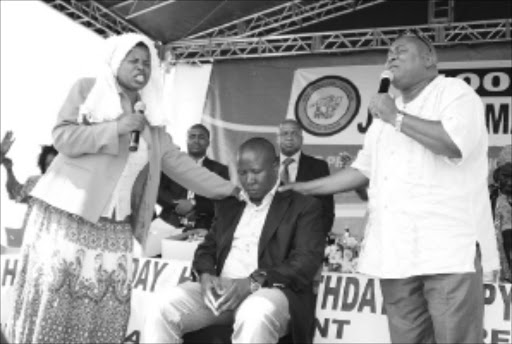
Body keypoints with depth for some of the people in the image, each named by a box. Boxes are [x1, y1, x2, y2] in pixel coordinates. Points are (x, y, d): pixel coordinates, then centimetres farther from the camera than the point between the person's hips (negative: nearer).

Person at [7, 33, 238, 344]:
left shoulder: (150, 116, 18)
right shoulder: (88, 89, 4)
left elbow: (178, 162, 17)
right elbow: (62, 137, -7)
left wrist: (229, 189, 12)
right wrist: (117, 127, -14)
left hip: (115, 228, 4)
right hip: (66, 215, -4)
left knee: (106, 311, -2)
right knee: (52, 303, -6)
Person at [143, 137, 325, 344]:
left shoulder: (304, 206, 6)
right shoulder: (228, 204, 23)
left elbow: (307, 260, -6)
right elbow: (207, 248, 21)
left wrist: (253, 282, -20)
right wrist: (206, 275, -5)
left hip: (270, 290, -4)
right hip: (221, 289, 5)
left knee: (255, 317, -40)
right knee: (162, 309, -22)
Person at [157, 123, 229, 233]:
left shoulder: (220, 170, 14)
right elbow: (158, 191, 7)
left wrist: (193, 205, -9)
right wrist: (176, 203, -12)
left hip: (202, 228, 0)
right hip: (170, 224, 1)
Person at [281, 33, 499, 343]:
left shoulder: (455, 92, 1)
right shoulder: (385, 114, 24)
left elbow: (455, 143, -20)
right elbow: (362, 170, 27)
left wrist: (396, 117, -10)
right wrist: (306, 188, 21)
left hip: (449, 250, -6)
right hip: (396, 252, 7)